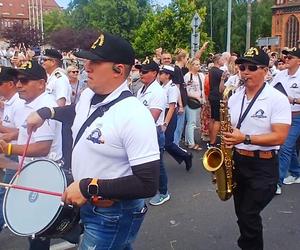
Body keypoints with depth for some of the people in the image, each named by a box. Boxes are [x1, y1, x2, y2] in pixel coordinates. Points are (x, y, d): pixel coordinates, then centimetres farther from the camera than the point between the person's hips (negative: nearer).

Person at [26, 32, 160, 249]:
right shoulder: (88, 96, -4)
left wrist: (89, 187, -30)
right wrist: (45, 112, 10)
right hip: (87, 203, 8)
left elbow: (148, 184, -30)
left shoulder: (135, 116, -30)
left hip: (115, 215, -8)